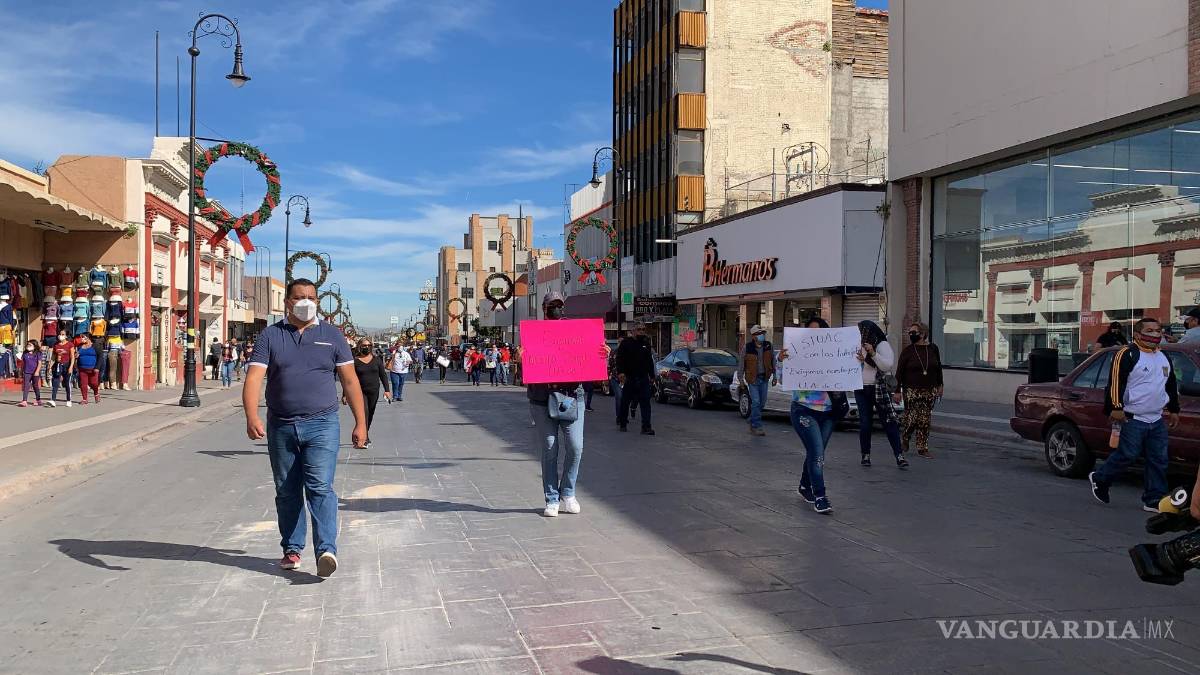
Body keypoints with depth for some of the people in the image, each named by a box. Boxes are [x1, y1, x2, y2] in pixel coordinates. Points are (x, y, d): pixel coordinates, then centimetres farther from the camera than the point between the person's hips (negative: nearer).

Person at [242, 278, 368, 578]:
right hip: (281, 426, 2)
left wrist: (360, 423, 1)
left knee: (320, 487, -13)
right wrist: (252, 417, -23)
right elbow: (254, 378, -6)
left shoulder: (332, 336, 6)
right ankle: (292, 549, 24)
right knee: (287, 491, 11)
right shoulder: (270, 336, 5)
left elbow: (350, 380, 6)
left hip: (321, 424, -2)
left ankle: (326, 550, -17)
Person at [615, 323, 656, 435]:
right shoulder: (625, 343, -1)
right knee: (625, 402, 8)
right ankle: (622, 423, 24)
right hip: (629, 378, -3)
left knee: (645, 402, -6)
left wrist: (652, 375, 19)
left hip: (643, 378, 3)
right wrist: (620, 372, -20)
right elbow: (619, 359, -8)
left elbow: (650, 361, 22)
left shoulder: (646, 343, 14)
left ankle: (646, 426, -9)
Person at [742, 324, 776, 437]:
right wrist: (741, 379, -1)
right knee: (756, 402, -10)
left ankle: (753, 423, 28)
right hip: (752, 378, -4)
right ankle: (756, 426, -4)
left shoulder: (768, 346, -1)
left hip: (764, 378, 4)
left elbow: (773, 361, 10)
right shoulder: (747, 347, -11)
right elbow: (742, 363, -2)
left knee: (762, 402, 9)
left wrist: (774, 376, 10)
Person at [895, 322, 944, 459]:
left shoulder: (933, 348, 4)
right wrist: (898, 391, -9)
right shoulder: (907, 351, -3)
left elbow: (938, 368, 15)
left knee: (925, 420, 4)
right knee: (912, 417, -6)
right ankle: (905, 439, 22)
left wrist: (939, 386, 13)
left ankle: (923, 448, 11)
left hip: (929, 391, 3)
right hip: (912, 390, -3)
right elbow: (899, 373, -4)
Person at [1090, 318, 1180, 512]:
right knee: (1127, 455, -7)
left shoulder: (1164, 357, 18)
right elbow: (1115, 382, -14)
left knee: (1158, 460, 5)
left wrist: (1174, 410, 25)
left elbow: (1171, 386, 27)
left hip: (1157, 420, 8)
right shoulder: (1127, 354, -8)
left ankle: (1154, 500, 11)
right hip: (1133, 419, -8)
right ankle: (1099, 478, 14)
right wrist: (1116, 407, -20)